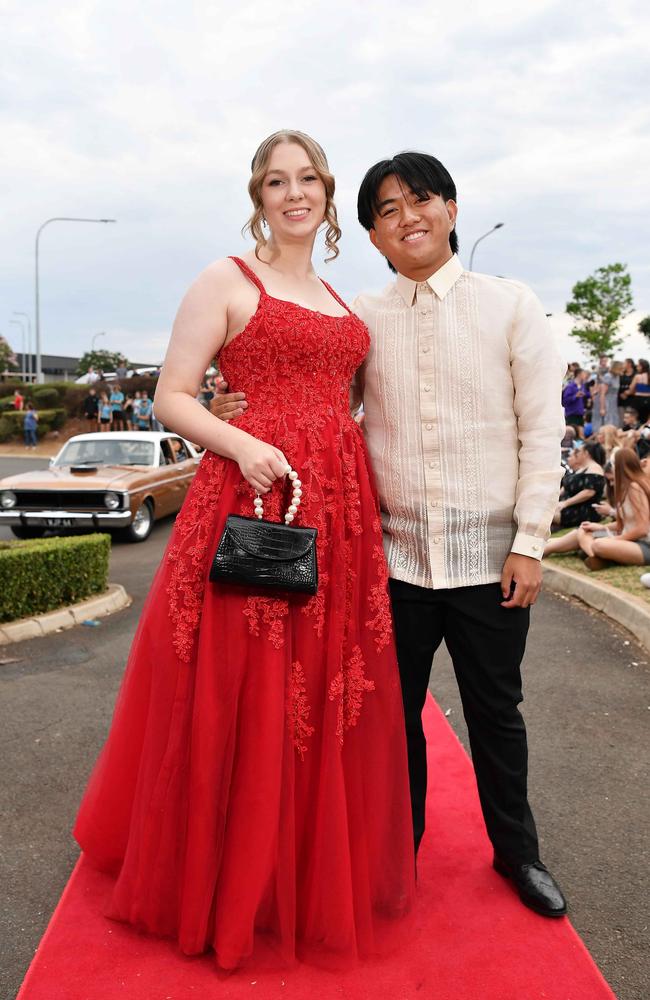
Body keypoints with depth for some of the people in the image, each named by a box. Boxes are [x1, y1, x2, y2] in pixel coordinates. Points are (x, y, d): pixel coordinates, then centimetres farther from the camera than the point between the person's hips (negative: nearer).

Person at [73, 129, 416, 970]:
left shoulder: (337, 301, 20)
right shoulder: (226, 280, 1)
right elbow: (171, 400, -5)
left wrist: (363, 475, 9)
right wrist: (243, 446, -21)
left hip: (339, 507, 7)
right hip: (253, 496, -6)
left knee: (328, 696, 12)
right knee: (243, 698, 0)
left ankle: (319, 876, 31)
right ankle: (228, 884, 23)